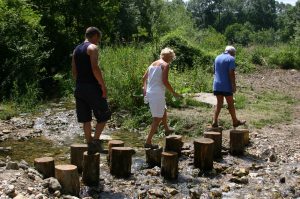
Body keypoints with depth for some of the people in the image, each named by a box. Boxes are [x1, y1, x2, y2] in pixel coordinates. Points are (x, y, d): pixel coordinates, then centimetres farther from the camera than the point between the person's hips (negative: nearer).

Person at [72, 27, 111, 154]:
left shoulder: (76, 50, 18)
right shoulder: (92, 48, -6)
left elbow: (74, 71, 17)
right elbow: (95, 68, -17)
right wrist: (103, 86, -14)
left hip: (80, 88, 8)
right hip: (92, 87, -8)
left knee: (86, 119, 10)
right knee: (104, 115, 5)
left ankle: (90, 145, 13)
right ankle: (95, 140, -3)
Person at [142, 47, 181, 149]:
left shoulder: (153, 64, 15)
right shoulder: (165, 65, -9)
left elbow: (144, 78, 15)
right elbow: (164, 81, -18)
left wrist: (145, 89, 18)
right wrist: (173, 92, -8)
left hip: (149, 93, 9)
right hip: (158, 94, -9)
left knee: (163, 111, 30)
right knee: (157, 118, 0)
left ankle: (167, 129, 52)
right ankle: (148, 142, -1)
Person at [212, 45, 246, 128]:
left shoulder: (217, 58, 14)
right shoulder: (231, 59, -8)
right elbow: (231, 73, -16)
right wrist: (234, 85, -12)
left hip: (217, 85, 6)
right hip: (226, 86, -6)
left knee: (219, 103, 11)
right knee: (230, 104, 5)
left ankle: (215, 122, 5)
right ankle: (235, 122, 17)